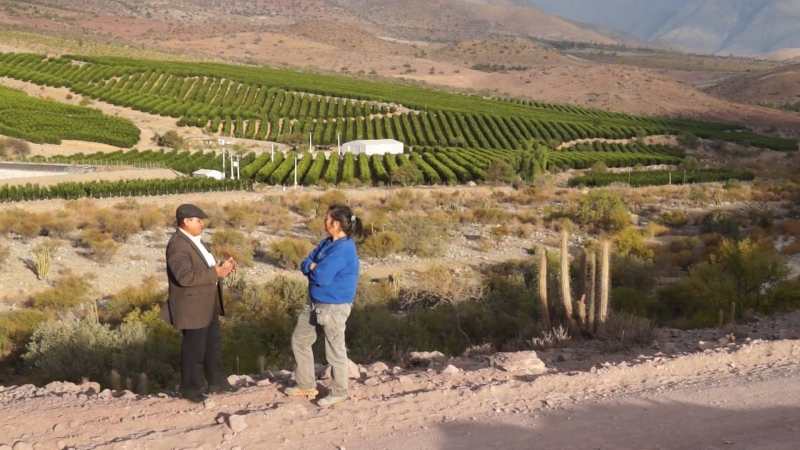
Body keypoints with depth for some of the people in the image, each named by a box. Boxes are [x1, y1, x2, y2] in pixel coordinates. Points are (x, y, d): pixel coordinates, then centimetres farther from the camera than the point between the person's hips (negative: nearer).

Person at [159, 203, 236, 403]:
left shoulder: (193, 240, 12)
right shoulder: (178, 245, -21)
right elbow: (185, 276, -31)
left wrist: (221, 267, 0)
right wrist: (214, 273, -29)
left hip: (208, 305, 10)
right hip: (192, 308, -10)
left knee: (214, 345, 18)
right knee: (194, 349, 2)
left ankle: (217, 382, 30)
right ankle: (191, 389, 15)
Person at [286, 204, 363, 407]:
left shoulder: (343, 248, -23)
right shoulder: (327, 243, 8)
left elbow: (321, 277, -26)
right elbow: (305, 264, 10)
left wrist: (312, 268, -5)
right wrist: (315, 267, -12)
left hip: (334, 306, -10)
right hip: (315, 303, 10)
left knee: (335, 350, 4)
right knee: (299, 340, 17)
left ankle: (339, 392, 20)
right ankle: (306, 385, 30)